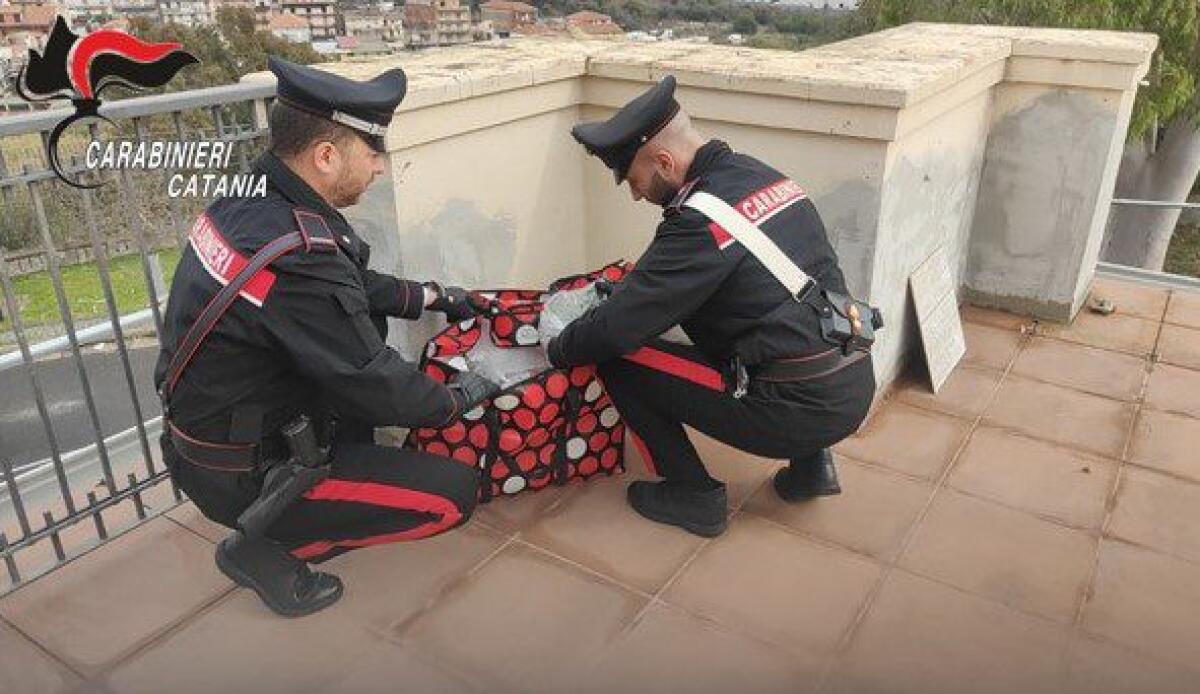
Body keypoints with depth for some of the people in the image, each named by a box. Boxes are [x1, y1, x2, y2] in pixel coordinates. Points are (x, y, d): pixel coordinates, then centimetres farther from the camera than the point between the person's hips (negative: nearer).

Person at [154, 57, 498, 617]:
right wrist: (457, 399, -5)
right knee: (453, 492, -7)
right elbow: (376, 386, -22)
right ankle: (267, 549, 3)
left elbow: (350, 283, 13)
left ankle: (344, 466, 18)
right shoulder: (295, 260, -32)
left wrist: (426, 296, 17)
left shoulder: (250, 194, -5)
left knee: (366, 325, 18)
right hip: (239, 474, -9)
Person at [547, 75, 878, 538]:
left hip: (801, 411, -8)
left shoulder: (700, 223, -18)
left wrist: (558, 350, 4)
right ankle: (810, 462, 24)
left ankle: (694, 497, 10)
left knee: (617, 361, -1)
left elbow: (615, 328, -14)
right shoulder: (763, 175, 8)